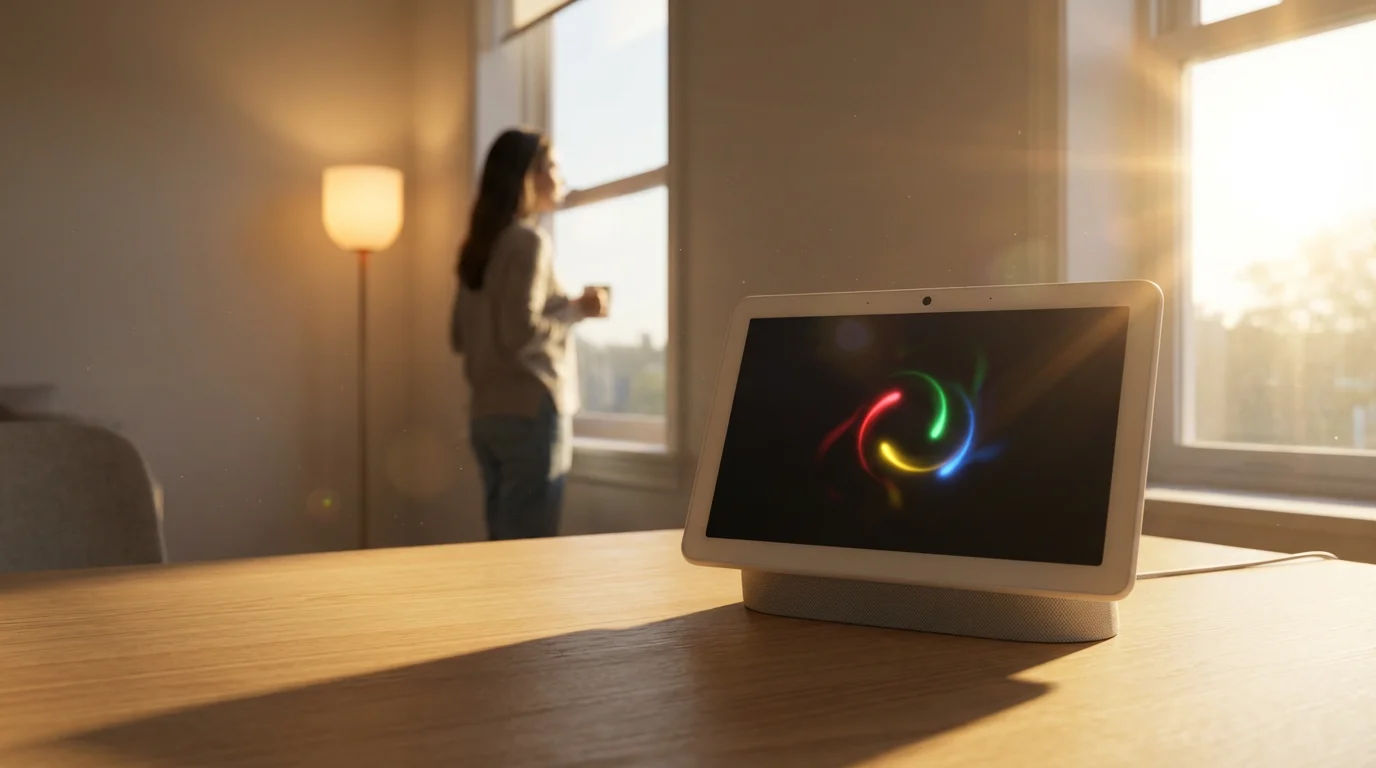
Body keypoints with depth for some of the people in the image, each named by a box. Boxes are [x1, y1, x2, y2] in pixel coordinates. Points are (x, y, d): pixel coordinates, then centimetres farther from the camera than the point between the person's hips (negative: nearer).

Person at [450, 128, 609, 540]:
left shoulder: (479, 246, 14)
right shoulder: (530, 241, -10)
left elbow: (459, 337, 17)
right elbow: (521, 332, -19)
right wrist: (577, 309, -7)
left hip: (486, 412, 8)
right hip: (531, 410, -8)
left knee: (502, 540, 12)